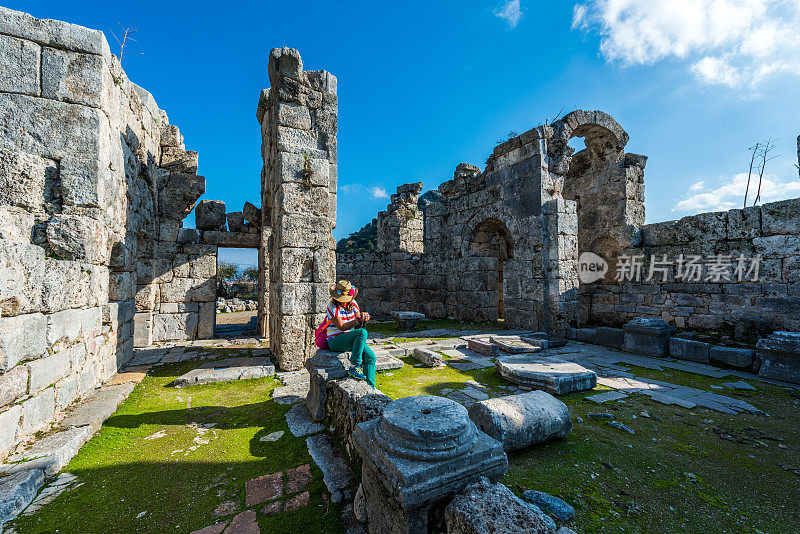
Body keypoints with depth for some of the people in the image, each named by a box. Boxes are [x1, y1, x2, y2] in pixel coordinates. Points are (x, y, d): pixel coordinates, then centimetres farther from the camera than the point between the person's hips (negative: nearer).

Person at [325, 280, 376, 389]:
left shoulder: (353, 304, 4)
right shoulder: (332, 307, -13)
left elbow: (358, 325, 5)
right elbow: (342, 327, -18)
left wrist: (363, 319, -18)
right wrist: (358, 320, -29)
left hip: (350, 340, 6)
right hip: (335, 341, -6)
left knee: (370, 356, -12)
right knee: (362, 332, -30)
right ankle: (354, 367, -25)